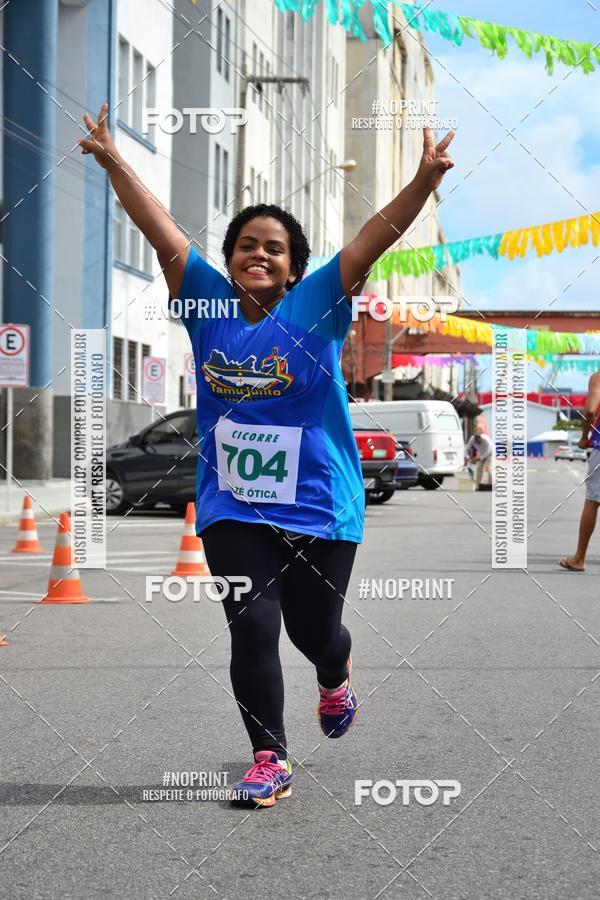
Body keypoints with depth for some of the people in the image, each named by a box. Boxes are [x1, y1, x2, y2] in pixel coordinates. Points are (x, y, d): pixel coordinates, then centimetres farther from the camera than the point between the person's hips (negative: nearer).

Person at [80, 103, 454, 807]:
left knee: (313, 628, 11)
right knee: (251, 628, -6)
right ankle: (269, 758, 10)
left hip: (319, 505, -1)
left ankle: (336, 679, 49)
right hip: (232, 507, 1)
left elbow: (377, 235, -15)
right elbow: (160, 229, -2)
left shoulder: (316, 305, -6)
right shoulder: (207, 302, 0)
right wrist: (113, 161, -5)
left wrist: (426, 180, -25)